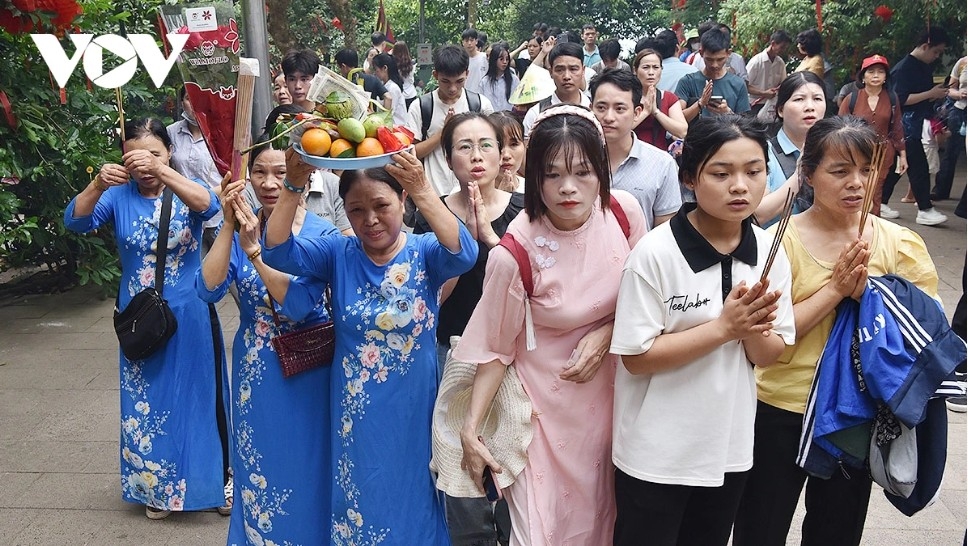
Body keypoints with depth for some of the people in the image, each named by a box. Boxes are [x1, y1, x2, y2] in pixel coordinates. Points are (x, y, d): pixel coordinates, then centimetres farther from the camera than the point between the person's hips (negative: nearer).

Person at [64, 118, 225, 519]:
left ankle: (212, 479, 25)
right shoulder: (119, 196, -4)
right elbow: (75, 221, -19)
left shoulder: (185, 190, -6)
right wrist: (98, 184, -40)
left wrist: (161, 172, -44)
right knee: (146, 401, 11)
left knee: (194, 394, 9)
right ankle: (157, 487, 28)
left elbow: (209, 205, -29)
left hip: (187, 317, -1)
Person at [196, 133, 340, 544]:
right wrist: (229, 227, -23)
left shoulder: (321, 234, -13)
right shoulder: (241, 227, -3)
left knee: (304, 471, 10)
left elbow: (301, 305, -25)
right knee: (257, 470, 16)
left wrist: (254, 251, -32)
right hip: (254, 371, 3)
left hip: (305, 371, -3)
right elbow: (209, 290, -15)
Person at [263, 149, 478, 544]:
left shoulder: (424, 253, -8)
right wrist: (293, 187, -30)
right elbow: (277, 251, -16)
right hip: (356, 415, 2)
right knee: (358, 506, 14)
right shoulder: (338, 254, -2)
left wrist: (423, 191, -41)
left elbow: (463, 253, -29)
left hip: (413, 411, -1)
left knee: (413, 501, 13)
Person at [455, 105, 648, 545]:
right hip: (547, 399, -4)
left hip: (610, 390, 4)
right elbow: (496, 346, -13)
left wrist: (606, 332, -14)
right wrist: (471, 428, -13)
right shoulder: (516, 254, -25)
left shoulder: (624, 213, -14)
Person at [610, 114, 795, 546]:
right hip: (656, 451, -5)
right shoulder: (655, 252, -19)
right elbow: (638, 357, -19)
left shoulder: (769, 252, -4)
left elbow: (769, 355, 2)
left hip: (731, 446, 5)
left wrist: (752, 328, -20)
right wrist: (724, 327, -23)